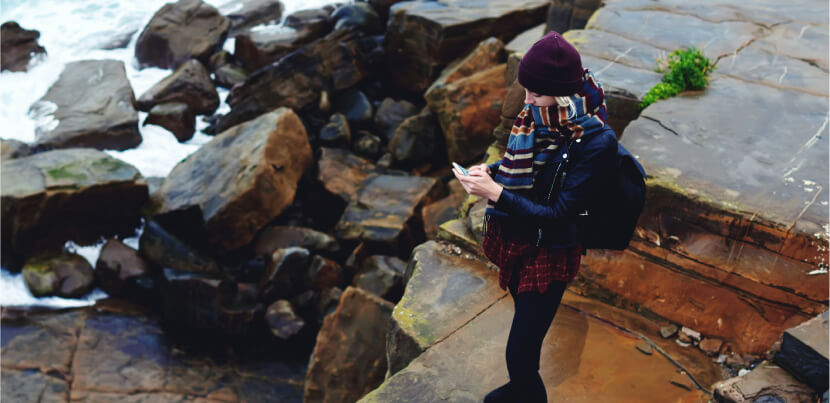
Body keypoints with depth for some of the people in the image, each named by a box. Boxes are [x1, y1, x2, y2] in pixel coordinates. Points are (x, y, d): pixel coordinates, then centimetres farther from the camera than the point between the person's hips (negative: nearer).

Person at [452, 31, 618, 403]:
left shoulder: (596, 142, -26)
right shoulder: (538, 116, -8)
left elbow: (558, 215, -25)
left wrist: (495, 192, -30)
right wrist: (490, 170, -10)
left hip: (548, 254, -6)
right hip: (512, 236, 6)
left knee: (519, 353, -1)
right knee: (525, 318, 28)